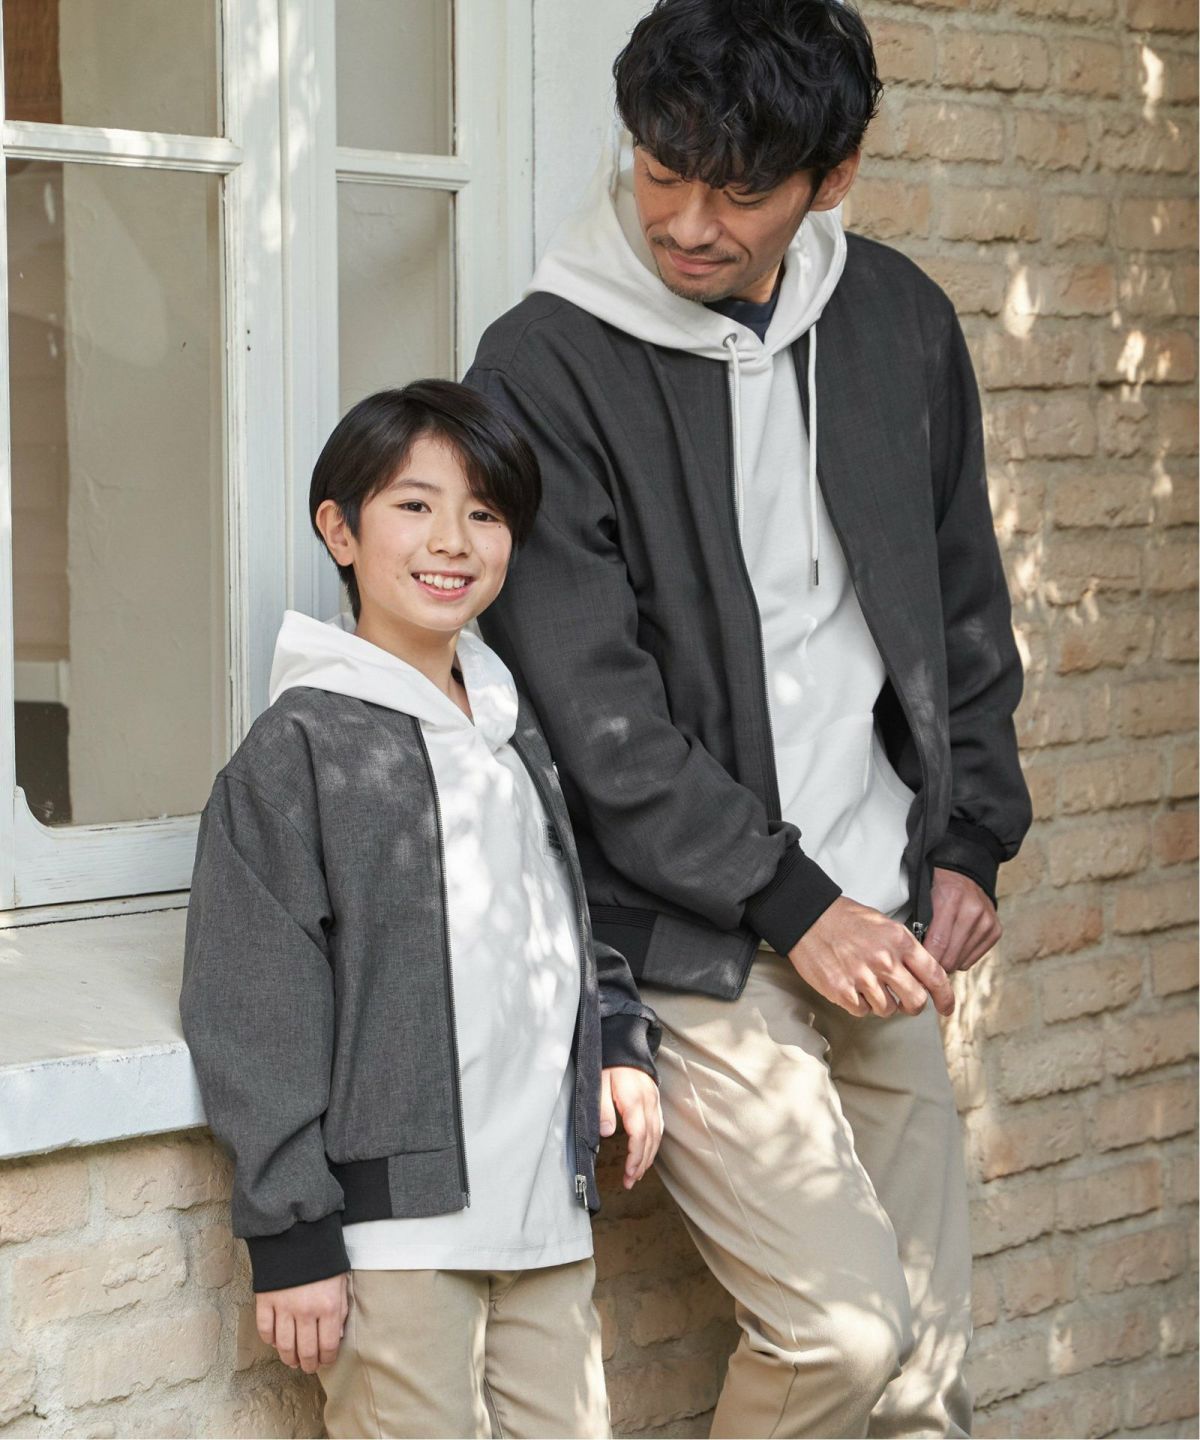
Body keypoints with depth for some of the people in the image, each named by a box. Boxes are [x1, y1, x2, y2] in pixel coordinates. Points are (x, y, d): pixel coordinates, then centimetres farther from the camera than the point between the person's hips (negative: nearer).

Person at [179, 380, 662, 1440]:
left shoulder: (518, 737, 16)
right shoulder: (298, 753, -6)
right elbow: (256, 1012, -8)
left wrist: (621, 1043, 9)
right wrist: (290, 1236, -11)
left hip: (548, 1209, 7)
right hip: (395, 1222, -7)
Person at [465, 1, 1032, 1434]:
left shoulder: (899, 322, 6)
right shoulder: (544, 370, -11)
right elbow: (590, 709, -13)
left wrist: (969, 842, 8)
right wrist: (792, 902, -13)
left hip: (876, 914, 6)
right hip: (687, 939, -5)